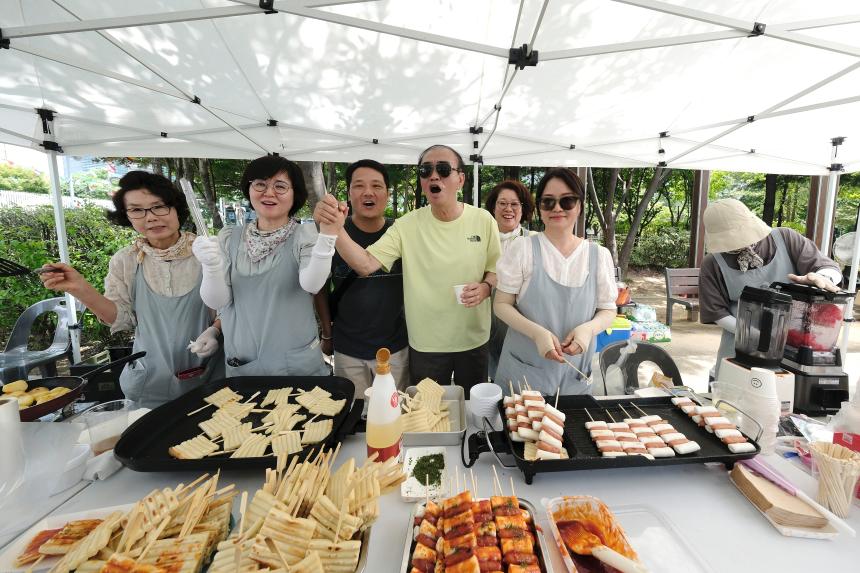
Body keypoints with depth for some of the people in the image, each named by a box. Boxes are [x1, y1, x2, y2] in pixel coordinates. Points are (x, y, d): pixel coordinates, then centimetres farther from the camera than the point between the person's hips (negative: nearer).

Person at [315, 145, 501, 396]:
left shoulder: (483, 220, -6)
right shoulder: (407, 226, -10)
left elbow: (497, 270, 3)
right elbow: (365, 265, -19)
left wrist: (485, 287, -18)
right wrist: (336, 228, -34)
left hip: (474, 341, 1)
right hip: (425, 345, -1)